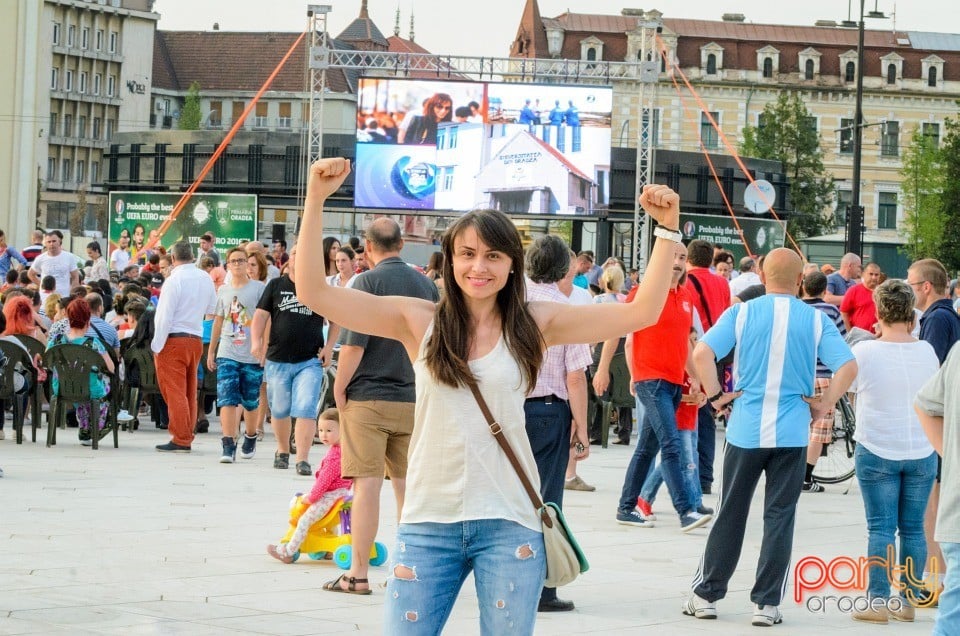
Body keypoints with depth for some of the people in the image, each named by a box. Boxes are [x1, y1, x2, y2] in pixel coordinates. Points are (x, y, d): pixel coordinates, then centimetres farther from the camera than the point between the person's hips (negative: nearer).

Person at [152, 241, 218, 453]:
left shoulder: (174, 280, -14)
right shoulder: (206, 279, 5)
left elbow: (165, 316, -15)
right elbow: (212, 310, 15)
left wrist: (157, 345, -11)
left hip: (173, 340, -7)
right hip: (196, 340, 7)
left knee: (174, 391, -4)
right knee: (190, 392, 13)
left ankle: (181, 440, -6)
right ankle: (187, 436, 16)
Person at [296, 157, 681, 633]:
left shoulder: (534, 325, 3)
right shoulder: (420, 322, 1)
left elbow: (641, 312, 1)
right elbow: (315, 294, -6)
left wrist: (667, 229, -7)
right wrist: (316, 200, -14)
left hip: (509, 523, 0)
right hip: (428, 521, 0)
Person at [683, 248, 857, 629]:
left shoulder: (742, 313, -3)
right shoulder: (815, 320, -2)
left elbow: (702, 354, -13)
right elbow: (848, 367, -8)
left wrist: (715, 396, -3)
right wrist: (824, 404, 2)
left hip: (745, 429, 0)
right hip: (792, 432, 0)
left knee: (730, 513, 11)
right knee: (779, 517, 6)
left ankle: (706, 595, 16)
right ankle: (767, 603, 6)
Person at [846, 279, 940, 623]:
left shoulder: (864, 352, -12)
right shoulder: (926, 351, -2)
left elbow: (845, 387, 3)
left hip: (876, 452, -2)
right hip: (922, 452, 2)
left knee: (880, 528, 1)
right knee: (913, 528, 8)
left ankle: (878, 602, 0)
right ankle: (909, 601, 10)